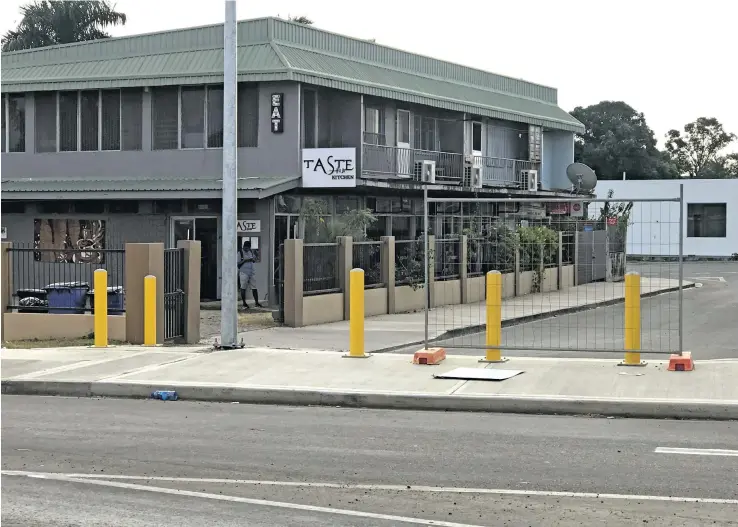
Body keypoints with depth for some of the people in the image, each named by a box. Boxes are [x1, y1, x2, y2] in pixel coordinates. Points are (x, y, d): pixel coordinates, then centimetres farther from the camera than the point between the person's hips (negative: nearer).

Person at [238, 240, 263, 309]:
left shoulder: (251, 251, 13)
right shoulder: (240, 253, -4)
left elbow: (254, 260, 25)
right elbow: (238, 264, -6)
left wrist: (253, 259, 2)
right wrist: (244, 260, -18)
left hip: (252, 272, 5)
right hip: (244, 272, -5)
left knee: (254, 288, 3)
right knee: (243, 288, -1)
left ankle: (256, 302, 8)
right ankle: (244, 303, 5)